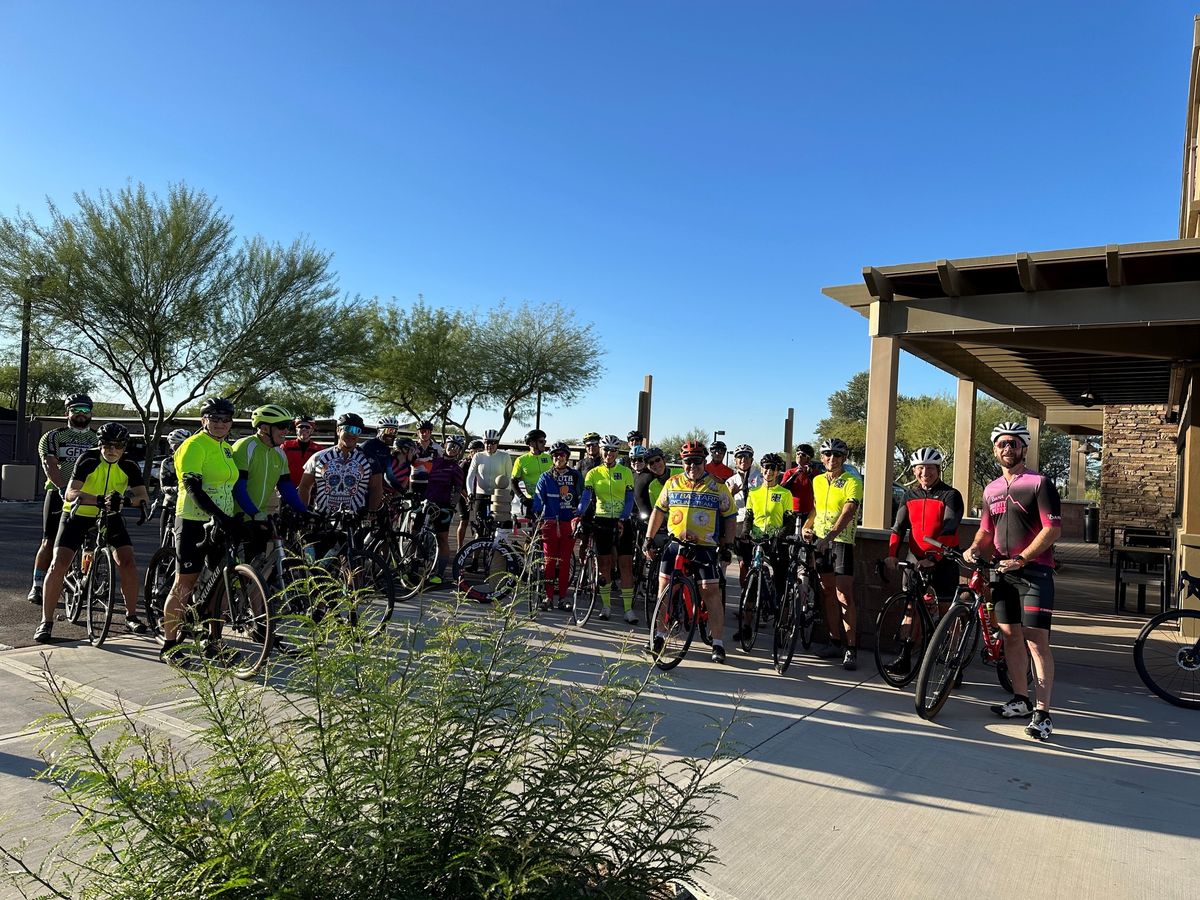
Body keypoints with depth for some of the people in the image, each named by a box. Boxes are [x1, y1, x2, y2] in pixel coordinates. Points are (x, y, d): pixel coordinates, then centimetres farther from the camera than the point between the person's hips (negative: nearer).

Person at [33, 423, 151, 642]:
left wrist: (123, 501, -41)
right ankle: (46, 622, 1)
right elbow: (70, 493, -31)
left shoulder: (129, 467, -10)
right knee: (58, 564, -13)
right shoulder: (87, 460, -19)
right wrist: (100, 500, -49)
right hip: (77, 516, -2)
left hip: (110, 517, 2)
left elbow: (144, 497, -18)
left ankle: (131, 617, 2)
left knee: (127, 562, -12)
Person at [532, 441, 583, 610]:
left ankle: (562, 597, 11)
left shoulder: (575, 476, 7)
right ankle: (549, 596, 6)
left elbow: (582, 498, 11)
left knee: (565, 561, 4)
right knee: (550, 561, 0)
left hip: (569, 524, 1)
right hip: (550, 523, 0)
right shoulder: (545, 477, 6)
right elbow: (538, 499, 1)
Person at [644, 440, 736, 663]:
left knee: (711, 592, -6)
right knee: (664, 586, 4)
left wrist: (727, 546, -4)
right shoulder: (672, 483, 8)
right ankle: (659, 634, 19)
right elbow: (659, 511, 14)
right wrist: (648, 538, 10)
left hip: (706, 547, -3)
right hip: (676, 544, 3)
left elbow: (729, 518, 4)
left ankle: (718, 643, 2)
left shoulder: (717, 486, 1)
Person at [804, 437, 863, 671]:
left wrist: (830, 535, -35)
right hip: (820, 541, 6)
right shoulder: (818, 481, 11)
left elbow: (847, 513, -22)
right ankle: (834, 642, 20)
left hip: (841, 541, -6)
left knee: (844, 596, -10)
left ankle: (851, 650, -5)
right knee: (828, 592, 11)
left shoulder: (852, 482, -9)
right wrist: (807, 527, 5)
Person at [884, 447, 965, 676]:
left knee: (948, 609, 2)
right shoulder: (909, 495, 7)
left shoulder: (950, 495, -6)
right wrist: (892, 554, -16)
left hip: (943, 560, -4)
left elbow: (948, 529, -17)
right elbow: (899, 527, 0)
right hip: (916, 559, 4)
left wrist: (933, 558, -29)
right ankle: (904, 658, 3)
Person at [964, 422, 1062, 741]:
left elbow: (1053, 529, -12)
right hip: (1003, 571, 6)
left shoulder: (1039, 483, -5)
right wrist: (975, 549, -1)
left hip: (1034, 571, -6)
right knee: (1011, 637, 10)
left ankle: (1043, 714, -6)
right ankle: (1021, 701, 22)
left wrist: (1021, 559, -20)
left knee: (1036, 642, -9)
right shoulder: (991, 490, 14)